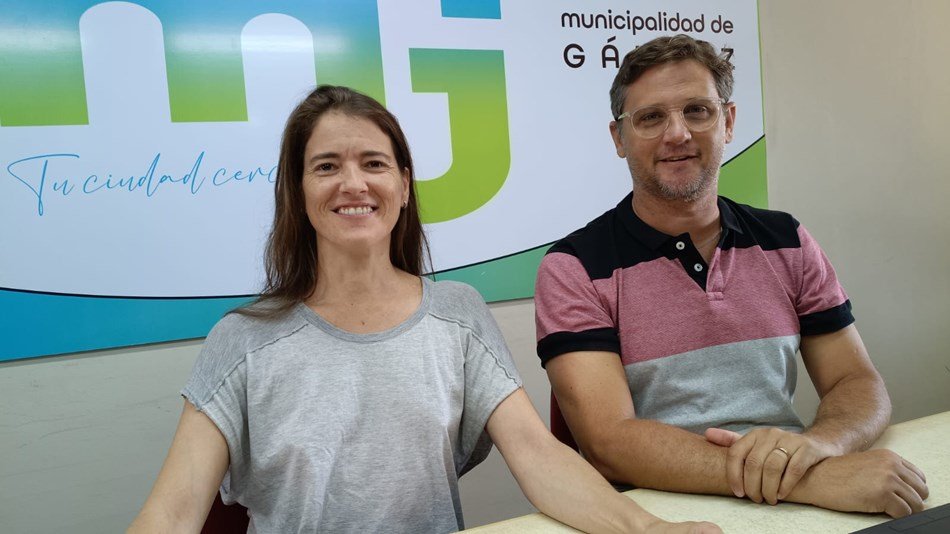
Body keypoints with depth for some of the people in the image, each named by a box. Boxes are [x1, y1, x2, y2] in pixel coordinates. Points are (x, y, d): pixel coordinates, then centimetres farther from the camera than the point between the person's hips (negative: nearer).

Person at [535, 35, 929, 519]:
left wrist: (815, 444, -17)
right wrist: (807, 481, -25)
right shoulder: (573, 269, -8)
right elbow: (608, 443, -17)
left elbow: (859, 385, 7)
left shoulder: (787, 243, 7)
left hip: (793, 510, 4)